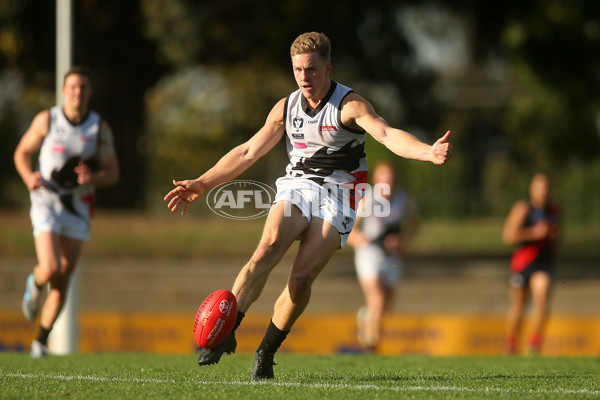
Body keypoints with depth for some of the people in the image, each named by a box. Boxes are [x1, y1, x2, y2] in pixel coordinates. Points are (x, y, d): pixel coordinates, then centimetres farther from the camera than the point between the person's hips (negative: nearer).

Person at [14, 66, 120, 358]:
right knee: (51, 269, -21)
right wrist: (28, 177, -15)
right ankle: (35, 285, 17)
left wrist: (93, 178, -21)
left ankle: (41, 341, 21)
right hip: (46, 201, -2)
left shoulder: (100, 128, -2)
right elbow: (22, 153, 6)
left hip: (78, 208, 2)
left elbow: (112, 174, 1)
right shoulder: (46, 120, -6)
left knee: (62, 282, 4)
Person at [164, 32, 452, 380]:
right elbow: (248, 152, 15)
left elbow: (388, 134, -26)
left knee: (303, 276, -18)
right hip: (296, 188, 3)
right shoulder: (286, 108, 6)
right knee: (268, 248, -26)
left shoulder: (349, 105, -9)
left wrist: (429, 152, -45)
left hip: (336, 197, -3)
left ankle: (266, 353, -3)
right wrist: (202, 184, 14)